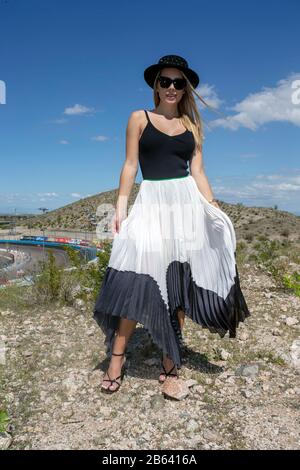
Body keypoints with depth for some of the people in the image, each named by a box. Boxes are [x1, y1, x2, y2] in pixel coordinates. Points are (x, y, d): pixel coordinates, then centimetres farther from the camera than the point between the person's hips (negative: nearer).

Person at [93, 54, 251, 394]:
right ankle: (117, 357, 6)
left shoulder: (192, 126, 16)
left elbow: (198, 172, 11)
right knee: (136, 280, -8)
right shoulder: (139, 118, 10)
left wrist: (215, 211, 1)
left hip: (187, 203, 3)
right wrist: (121, 206, -7)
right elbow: (130, 165, 3)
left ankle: (170, 359, 15)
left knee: (178, 282, 3)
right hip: (151, 202, -2)